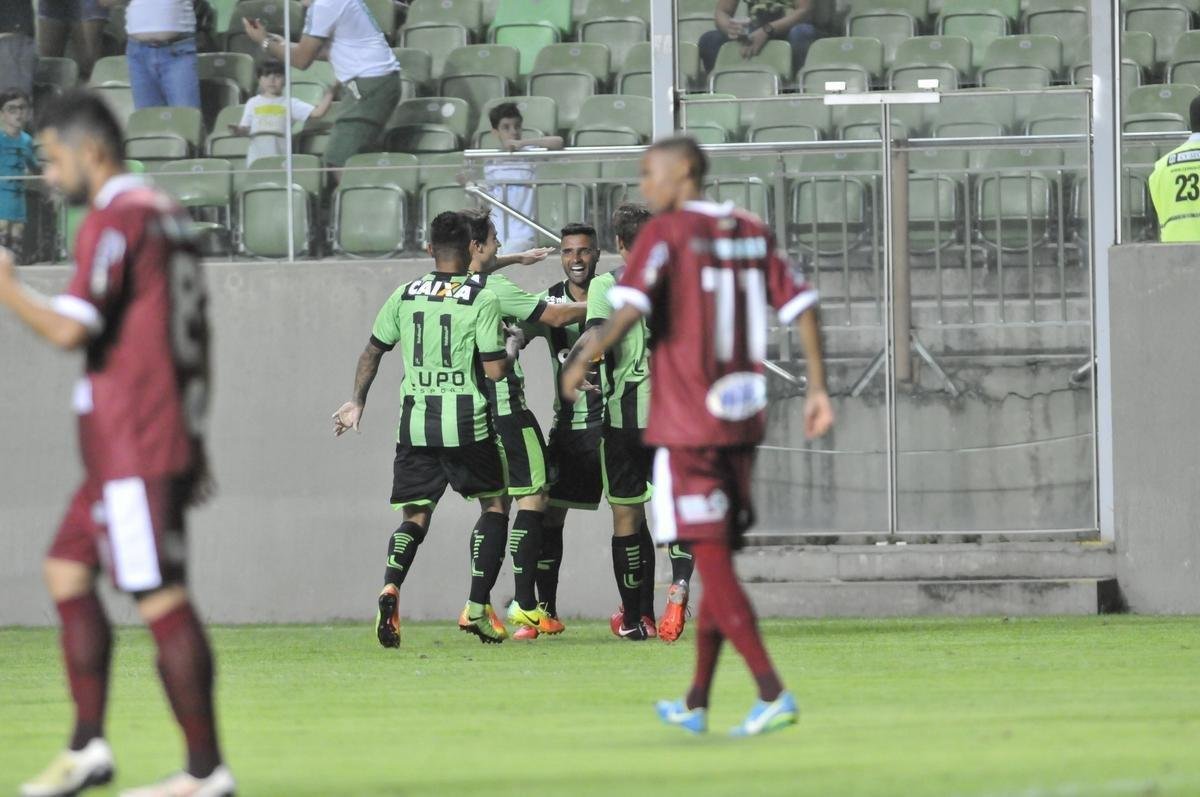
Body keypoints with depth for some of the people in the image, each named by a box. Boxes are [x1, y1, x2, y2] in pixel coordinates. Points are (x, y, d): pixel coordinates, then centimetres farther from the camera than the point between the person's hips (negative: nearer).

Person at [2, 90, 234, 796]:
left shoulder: (116, 219, -13)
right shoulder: (167, 215, 17)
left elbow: (70, 329, -22)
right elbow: (194, 340, 21)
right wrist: (193, 438, 25)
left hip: (134, 448, -10)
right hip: (171, 440, 10)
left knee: (161, 600, -8)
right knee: (67, 571, 13)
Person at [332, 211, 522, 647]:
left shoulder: (404, 296, 5)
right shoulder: (482, 301, -7)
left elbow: (372, 351, 13)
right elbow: (495, 370, -10)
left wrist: (357, 401, 26)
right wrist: (512, 347, 12)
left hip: (414, 425, 3)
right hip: (466, 426, -3)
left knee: (415, 516, 8)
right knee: (494, 505, 15)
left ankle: (391, 587, -21)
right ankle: (478, 607, 6)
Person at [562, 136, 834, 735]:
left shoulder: (667, 233, -8)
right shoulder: (751, 234, 11)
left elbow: (630, 305, -21)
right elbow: (801, 306, 8)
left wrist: (584, 361, -8)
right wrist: (817, 388, 11)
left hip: (687, 427, -7)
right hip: (743, 420, 7)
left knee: (712, 564, -6)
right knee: (718, 561, 13)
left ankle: (772, 694, -16)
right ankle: (695, 704, 20)